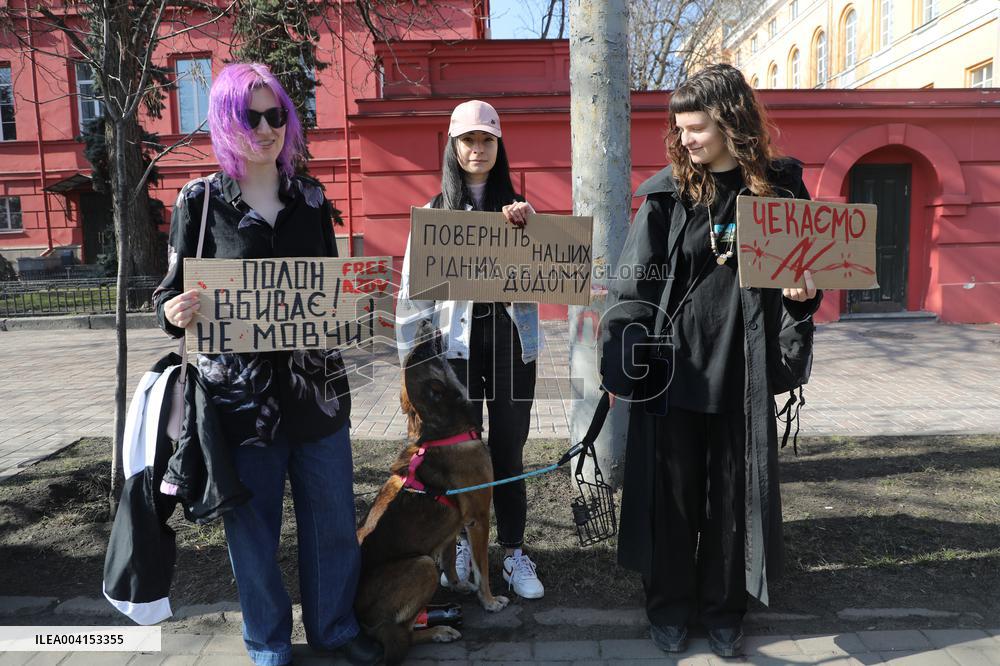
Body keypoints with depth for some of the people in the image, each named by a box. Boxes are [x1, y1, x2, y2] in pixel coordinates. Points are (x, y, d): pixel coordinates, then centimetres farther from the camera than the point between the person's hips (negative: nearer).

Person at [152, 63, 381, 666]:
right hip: (241, 389, -2)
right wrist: (175, 313, -22)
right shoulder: (201, 200, -2)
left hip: (316, 383, 3)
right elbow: (174, 294, 0)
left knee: (334, 517, 12)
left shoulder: (311, 197, 7)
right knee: (253, 525, 9)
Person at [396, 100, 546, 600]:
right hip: (456, 343, -1)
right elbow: (413, 290, 2)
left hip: (510, 339, 1)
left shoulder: (519, 209, 10)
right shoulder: (433, 213, 5)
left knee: (508, 449, 5)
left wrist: (530, 230, -14)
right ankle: (460, 546, 25)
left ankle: (514, 553, 18)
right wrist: (411, 356, -4)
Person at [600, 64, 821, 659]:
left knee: (734, 494, 11)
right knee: (671, 492, 9)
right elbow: (634, 284, -2)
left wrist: (804, 294, -9)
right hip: (673, 369, -1)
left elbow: (803, 271, 13)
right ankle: (669, 606, 30)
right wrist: (628, 362, -8)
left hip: (742, 373, 1)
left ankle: (723, 610, 32)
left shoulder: (779, 187, 2)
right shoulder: (668, 191, -1)